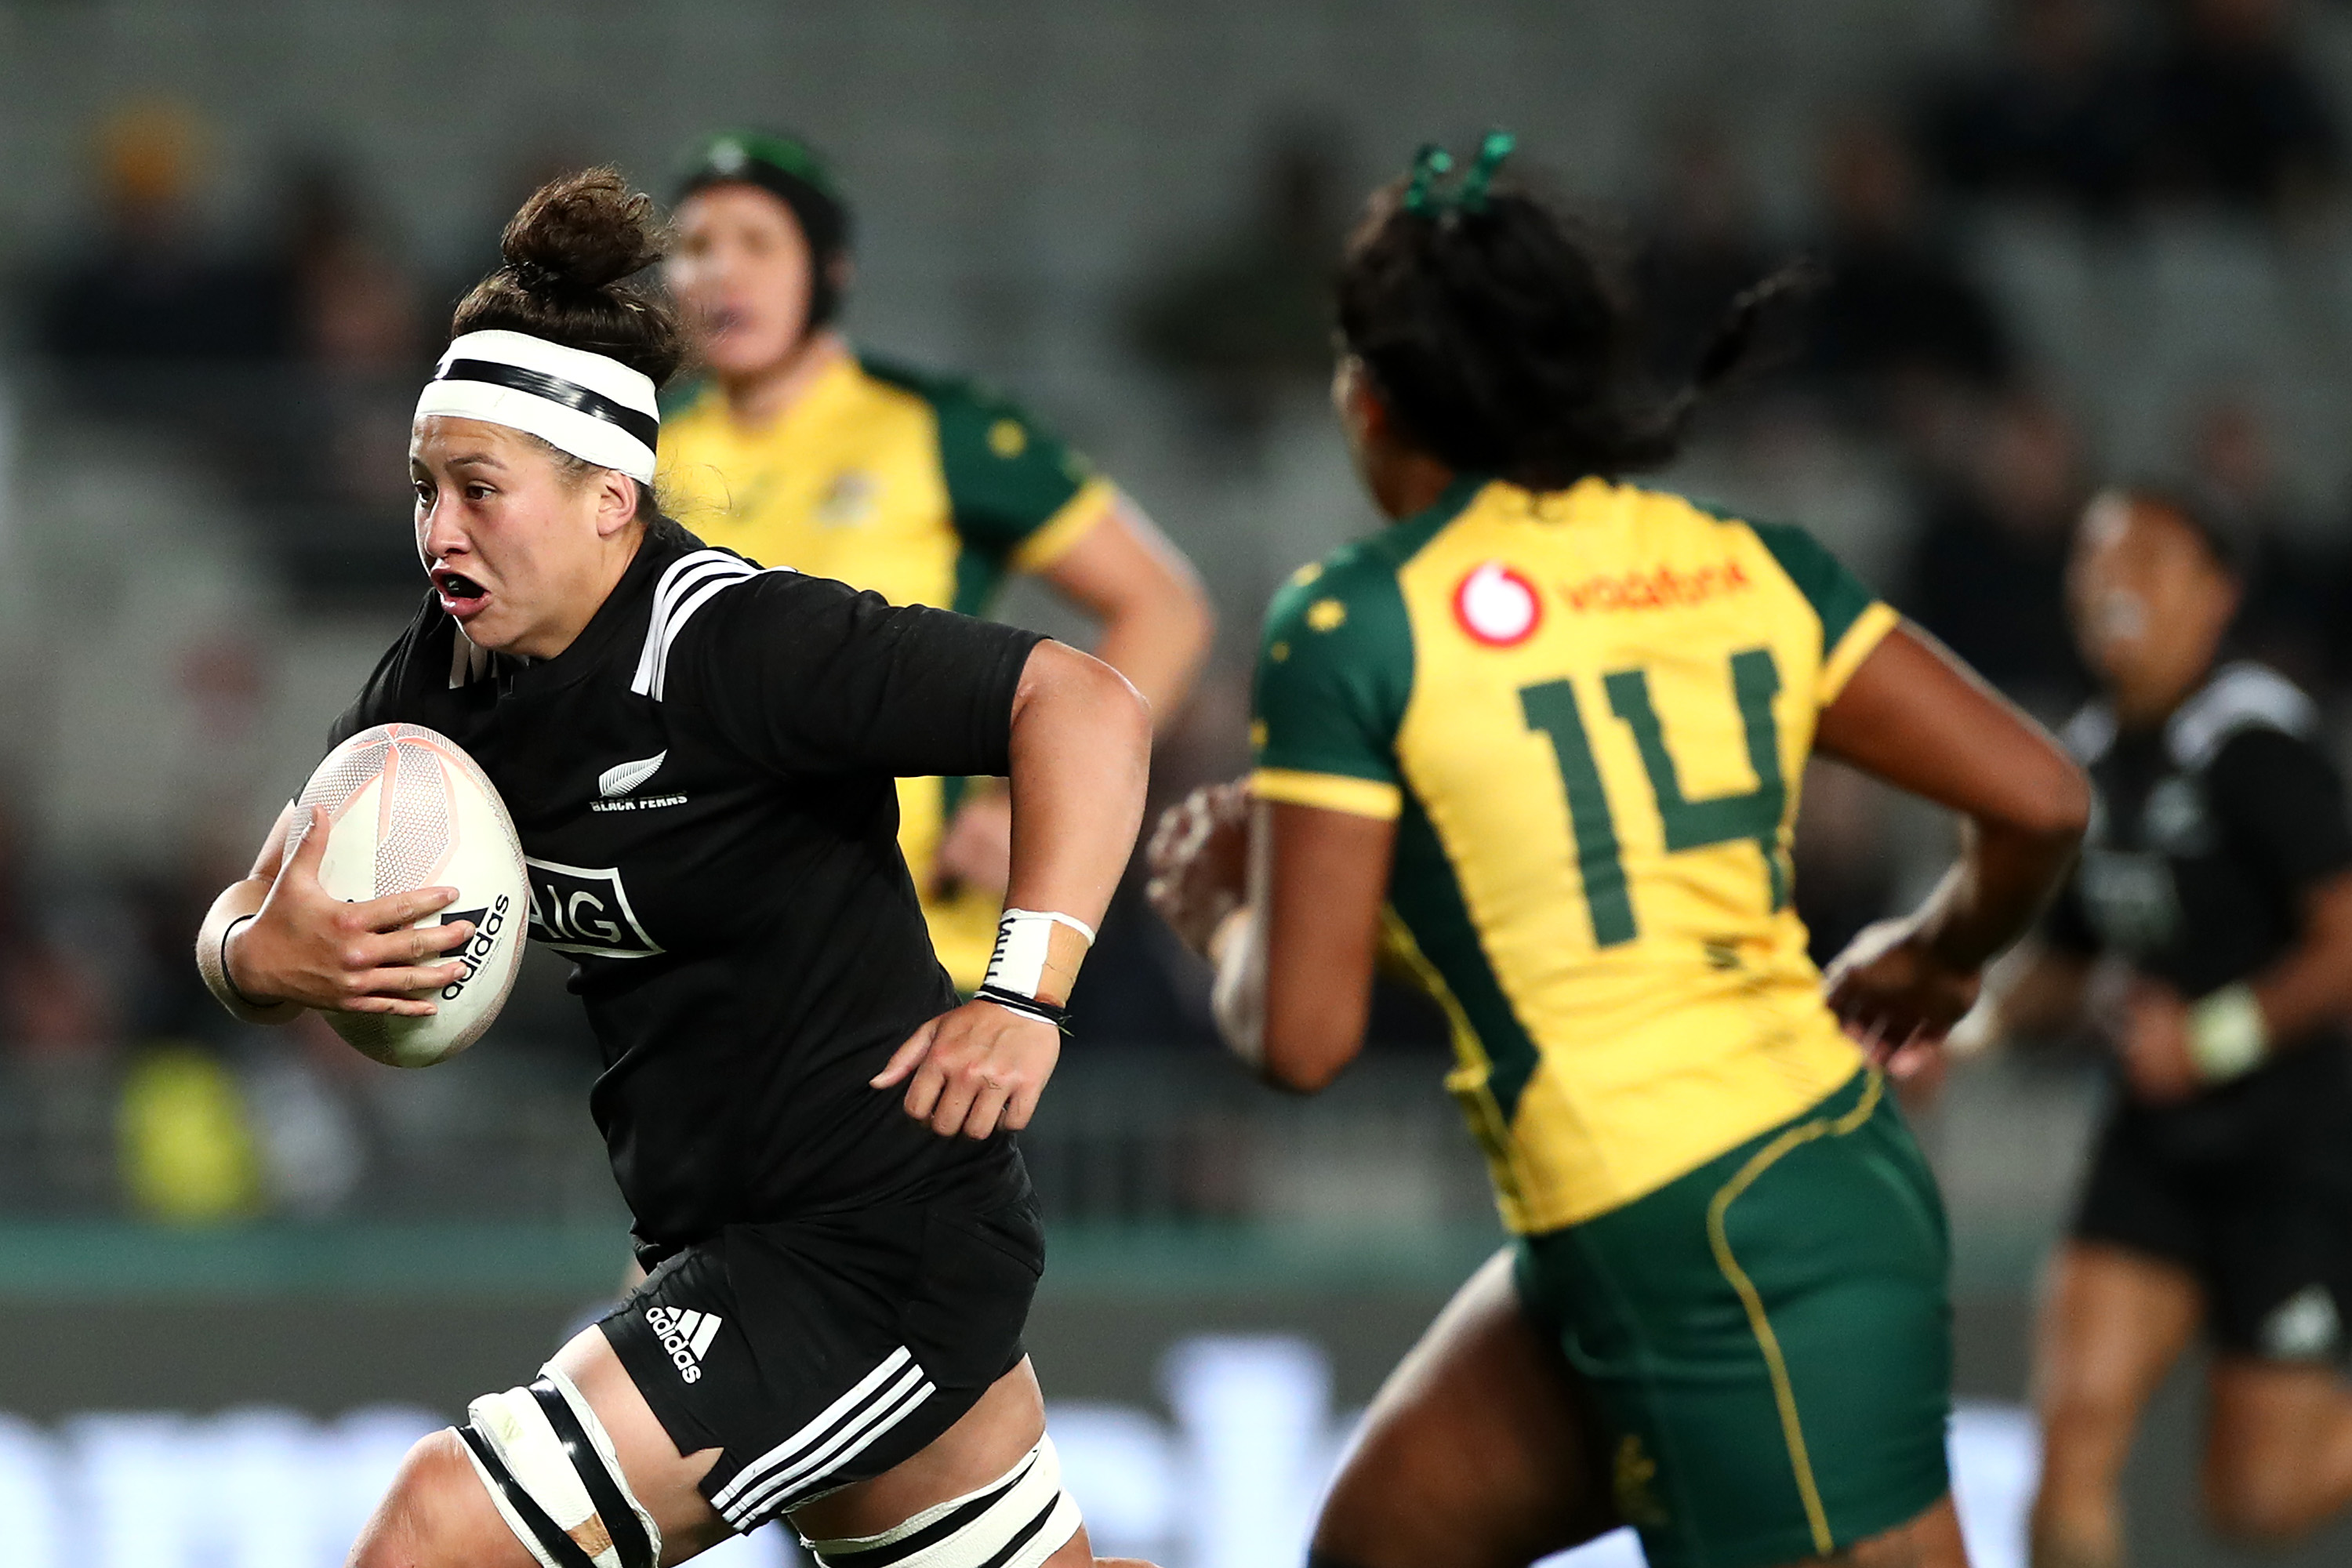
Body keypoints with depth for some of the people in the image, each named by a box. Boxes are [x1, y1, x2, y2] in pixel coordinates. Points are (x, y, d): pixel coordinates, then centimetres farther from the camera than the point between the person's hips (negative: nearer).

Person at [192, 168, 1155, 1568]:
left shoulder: (735, 642, -21)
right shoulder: (446, 682, 4)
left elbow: (1088, 707, -24)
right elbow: (245, 924, 7)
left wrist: (1025, 996, -30)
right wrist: (264, 954, -18)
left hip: (876, 1256, -9)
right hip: (731, 1244, 9)